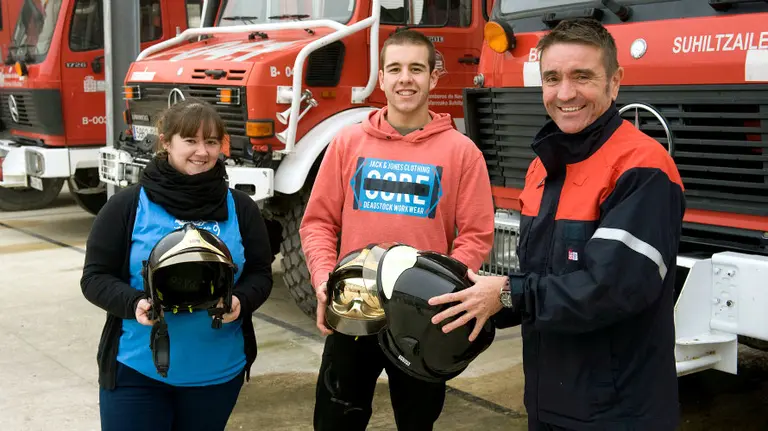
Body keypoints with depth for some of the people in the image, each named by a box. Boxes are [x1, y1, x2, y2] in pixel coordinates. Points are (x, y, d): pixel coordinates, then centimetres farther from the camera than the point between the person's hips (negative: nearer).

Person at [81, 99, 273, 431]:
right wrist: (134, 303, -22)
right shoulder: (127, 205, -5)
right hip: (137, 370, -2)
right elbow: (95, 277, -3)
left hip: (218, 370, 3)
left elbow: (260, 274, 5)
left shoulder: (240, 208, 2)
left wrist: (241, 301, -17)